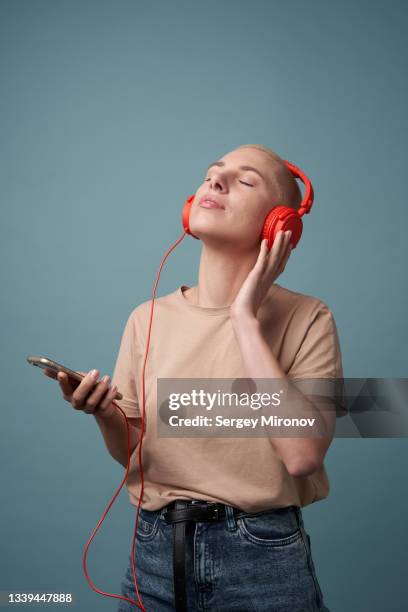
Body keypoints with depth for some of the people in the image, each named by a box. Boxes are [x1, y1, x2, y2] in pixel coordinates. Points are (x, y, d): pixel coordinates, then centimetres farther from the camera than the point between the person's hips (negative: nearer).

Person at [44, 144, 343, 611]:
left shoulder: (305, 318, -10)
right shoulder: (147, 319, 0)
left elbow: (303, 455, -24)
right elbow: (133, 455, 8)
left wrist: (246, 319, -20)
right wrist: (104, 415, -14)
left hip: (262, 560, -3)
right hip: (156, 553, 3)